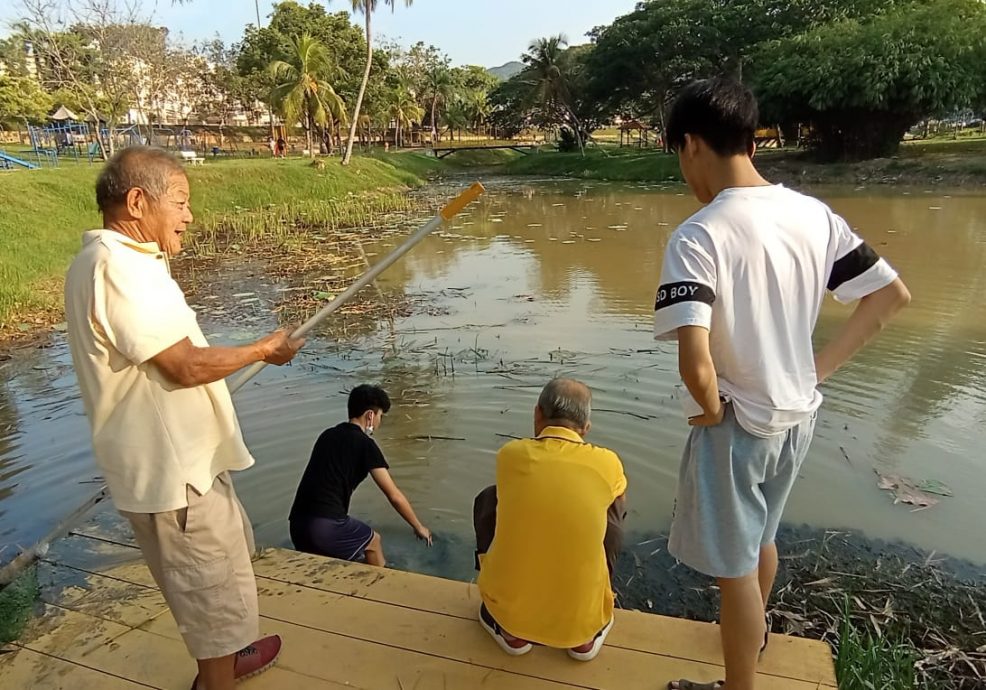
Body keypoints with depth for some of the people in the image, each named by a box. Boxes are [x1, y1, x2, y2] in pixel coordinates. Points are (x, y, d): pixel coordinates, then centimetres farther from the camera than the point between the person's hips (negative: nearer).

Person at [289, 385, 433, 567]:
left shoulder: (328, 435, 17)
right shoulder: (365, 444, -4)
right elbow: (394, 496, -1)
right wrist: (419, 527, 13)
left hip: (297, 523, 6)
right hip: (326, 527, -6)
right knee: (373, 541, 22)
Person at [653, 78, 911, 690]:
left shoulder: (699, 236, -24)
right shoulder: (814, 214, -3)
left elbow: (696, 365, -34)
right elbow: (893, 295, 5)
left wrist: (712, 409, -13)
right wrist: (819, 369, 6)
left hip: (740, 426, -7)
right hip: (799, 415, 8)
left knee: (735, 565, 13)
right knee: (761, 535, 30)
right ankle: (756, 626, 57)